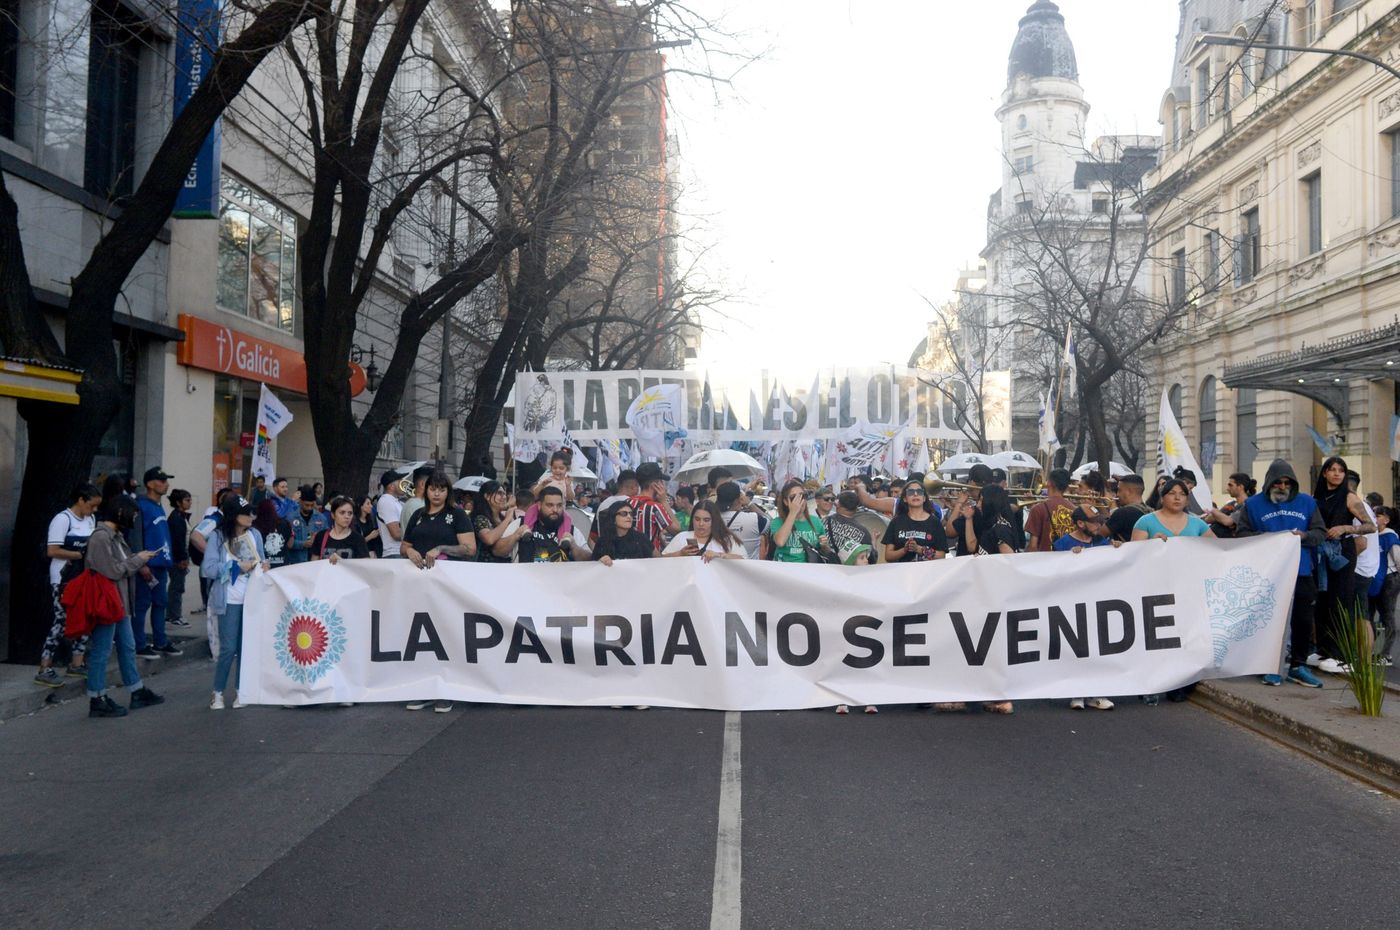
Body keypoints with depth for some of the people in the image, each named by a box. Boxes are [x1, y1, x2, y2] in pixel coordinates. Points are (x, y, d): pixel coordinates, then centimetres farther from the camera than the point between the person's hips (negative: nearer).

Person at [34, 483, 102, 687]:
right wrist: (82, 555, -19)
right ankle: (44, 670, -4)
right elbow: (53, 551, -19)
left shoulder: (90, 520, 9)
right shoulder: (63, 519, -14)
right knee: (63, 621, -9)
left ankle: (76, 664, 19)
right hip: (64, 580, -8)